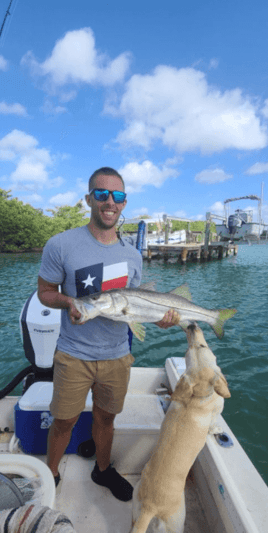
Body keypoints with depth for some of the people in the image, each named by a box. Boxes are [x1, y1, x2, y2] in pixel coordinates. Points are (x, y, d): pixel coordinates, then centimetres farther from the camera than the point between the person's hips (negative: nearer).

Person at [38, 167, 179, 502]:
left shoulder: (133, 256, 0)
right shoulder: (61, 245, -14)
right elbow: (45, 292, -4)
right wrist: (68, 301, -25)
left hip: (117, 355, 3)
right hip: (74, 355, -3)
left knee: (105, 417, 22)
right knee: (64, 422, 13)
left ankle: (103, 470, 49)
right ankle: (50, 475, 44)